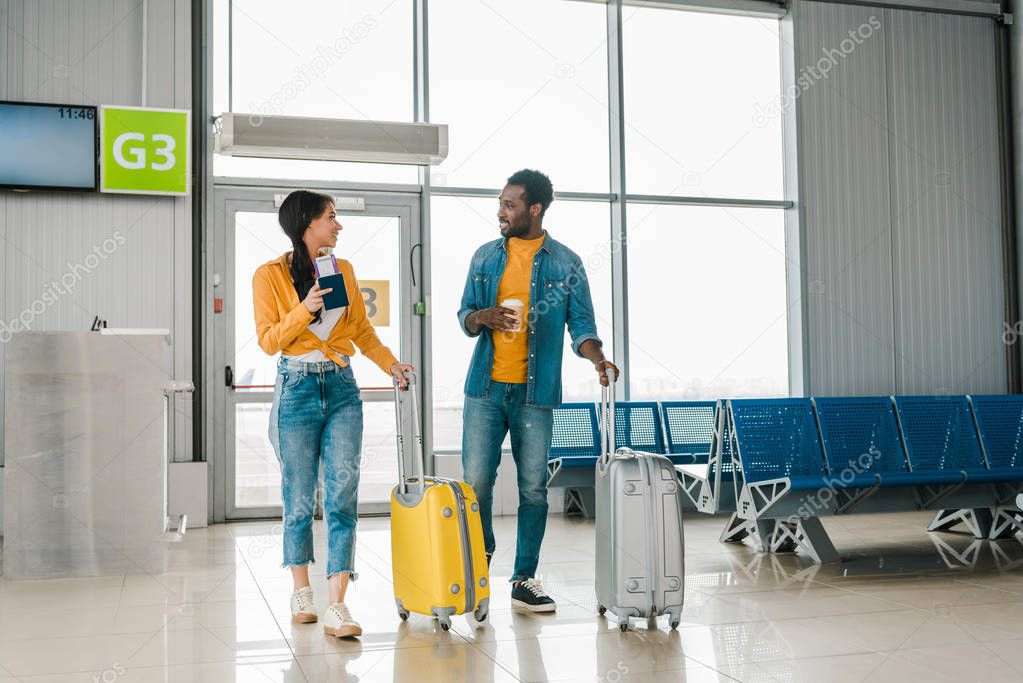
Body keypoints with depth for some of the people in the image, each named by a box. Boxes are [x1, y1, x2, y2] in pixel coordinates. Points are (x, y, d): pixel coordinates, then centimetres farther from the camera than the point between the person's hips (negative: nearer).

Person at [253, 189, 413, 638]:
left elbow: (361, 329, 15)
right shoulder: (269, 275, -2)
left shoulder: (343, 269, 10)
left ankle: (336, 608, -8)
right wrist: (304, 310, -18)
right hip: (297, 387, -3)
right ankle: (302, 592, 25)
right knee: (300, 497, 4)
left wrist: (390, 363, 3)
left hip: (342, 387, 3)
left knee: (343, 493, -7)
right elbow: (268, 340, -4)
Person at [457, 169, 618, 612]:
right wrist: (481, 318, -11)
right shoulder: (485, 256, 9)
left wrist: (597, 358, -20)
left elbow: (580, 324, 1)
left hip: (535, 392, -1)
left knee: (533, 487, 2)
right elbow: (464, 315, 13)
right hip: (485, 387, 2)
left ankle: (525, 579, 14)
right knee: (476, 481, -1)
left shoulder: (566, 264, 2)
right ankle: (480, 556, 24)